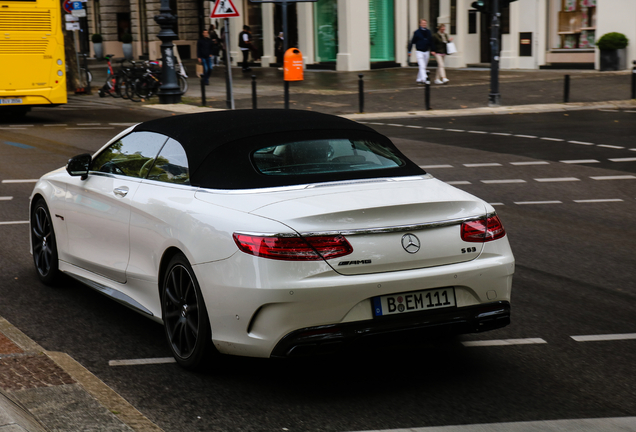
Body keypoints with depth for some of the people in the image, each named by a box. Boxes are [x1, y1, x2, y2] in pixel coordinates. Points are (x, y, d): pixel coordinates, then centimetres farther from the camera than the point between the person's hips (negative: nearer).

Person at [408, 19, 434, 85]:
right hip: (419, 52, -5)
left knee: (424, 67, 11)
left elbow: (431, 42, 12)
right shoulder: (416, 32, -6)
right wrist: (409, 51, -2)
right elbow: (412, 42, -2)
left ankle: (419, 79, 22)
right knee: (422, 66, -15)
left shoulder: (428, 32, 6)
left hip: (426, 52, 5)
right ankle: (424, 79, -23)